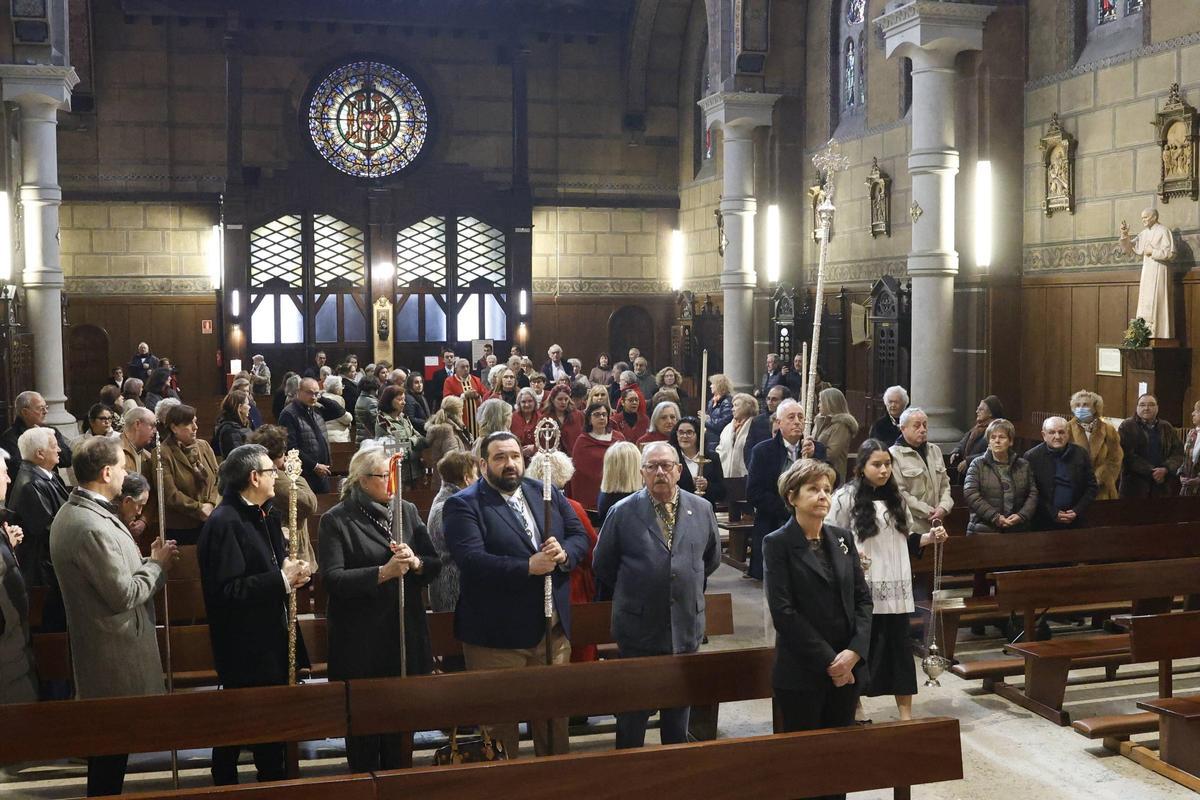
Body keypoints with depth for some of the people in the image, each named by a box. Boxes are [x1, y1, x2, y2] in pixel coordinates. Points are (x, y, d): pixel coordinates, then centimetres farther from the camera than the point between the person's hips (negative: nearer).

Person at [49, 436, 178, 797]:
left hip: (96, 643, 10)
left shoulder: (72, 512, 6)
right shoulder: (93, 527, -26)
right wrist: (157, 564, -10)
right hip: (115, 651, -10)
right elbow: (125, 594, -23)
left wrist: (148, 560, 4)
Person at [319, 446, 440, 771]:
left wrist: (414, 562, -15)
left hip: (405, 634, 4)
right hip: (360, 641, -4)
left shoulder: (407, 511, 7)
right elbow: (333, 578, -17)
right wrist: (383, 572, -26)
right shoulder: (336, 520, -7)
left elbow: (435, 564, 7)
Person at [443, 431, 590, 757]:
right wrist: (528, 567, -27)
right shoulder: (463, 505, -10)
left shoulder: (548, 493, 8)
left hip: (553, 628, 5)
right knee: (500, 719, 9)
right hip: (497, 634, -5)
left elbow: (580, 536, 9)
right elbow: (471, 559, -23)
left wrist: (564, 553, -14)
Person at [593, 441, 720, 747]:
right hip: (639, 628, -3)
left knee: (679, 707, 15)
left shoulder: (701, 509, 2)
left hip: (686, 627, 3)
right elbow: (602, 566, 2)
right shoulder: (623, 512, -7)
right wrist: (631, 592, 7)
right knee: (633, 712, 8)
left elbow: (712, 558, 16)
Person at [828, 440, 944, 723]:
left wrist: (931, 537, 0)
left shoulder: (895, 497, 11)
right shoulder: (846, 497, -6)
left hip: (895, 585, 4)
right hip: (861, 586, -4)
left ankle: (905, 713, 11)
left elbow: (906, 540, 16)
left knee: (899, 645, 4)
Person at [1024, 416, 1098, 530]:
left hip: (1075, 522, 2)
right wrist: (1053, 513, -12)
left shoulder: (1081, 454, 4)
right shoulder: (1031, 456, -4)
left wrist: (1077, 511, -5)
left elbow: (1092, 487, 7)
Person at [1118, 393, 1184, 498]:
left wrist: (1165, 469, -13)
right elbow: (1127, 454, -10)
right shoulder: (1127, 427, 0)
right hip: (1134, 485, -3)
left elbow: (1178, 452, 7)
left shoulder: (1167, 428, 14)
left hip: (1162, 486, 3)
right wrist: (1151, 471, -17)